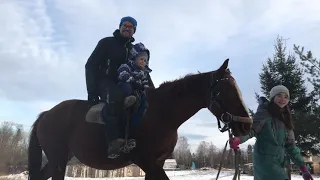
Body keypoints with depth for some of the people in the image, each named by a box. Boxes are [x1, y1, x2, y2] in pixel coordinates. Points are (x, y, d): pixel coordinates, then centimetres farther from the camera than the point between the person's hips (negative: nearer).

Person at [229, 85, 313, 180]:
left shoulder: (285, 119, 16)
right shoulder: (264, 112, -3)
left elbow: (290, 145, 16)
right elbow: (252, 129, -15)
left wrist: (303, 167, 10)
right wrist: (238, 138, -37)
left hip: (279, 161, 7)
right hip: (264, 158, -7)